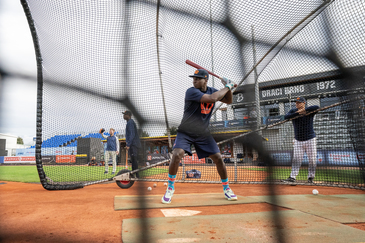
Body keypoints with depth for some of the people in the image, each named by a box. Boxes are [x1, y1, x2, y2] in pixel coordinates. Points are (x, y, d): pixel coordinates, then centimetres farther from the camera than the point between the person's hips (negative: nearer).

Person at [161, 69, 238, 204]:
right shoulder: (191, 92, -18)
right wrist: (227, 87, -18)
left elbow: (228, 101, 14)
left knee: (218, 158, 0)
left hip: (203, 134, 5)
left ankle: (226, 189, 21)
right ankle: (170, 188, -3)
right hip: (185, 133, -4)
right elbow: (211, 98, -31)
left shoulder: (212, 91, 3)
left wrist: (229, 88, -6)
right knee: (177, 155, -24)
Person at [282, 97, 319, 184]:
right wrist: (297, 113, -24)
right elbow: (286, 117, -16)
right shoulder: (293, 111, 2)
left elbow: (317, 107, -26)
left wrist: (304, 110, -22)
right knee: (296, 159, 0)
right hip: (298, 140, 2)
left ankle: (311, 177, 19)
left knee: (312, 160, 3)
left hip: (310, 140, -1)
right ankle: (292, 177, 1)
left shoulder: (309, 111, -5)